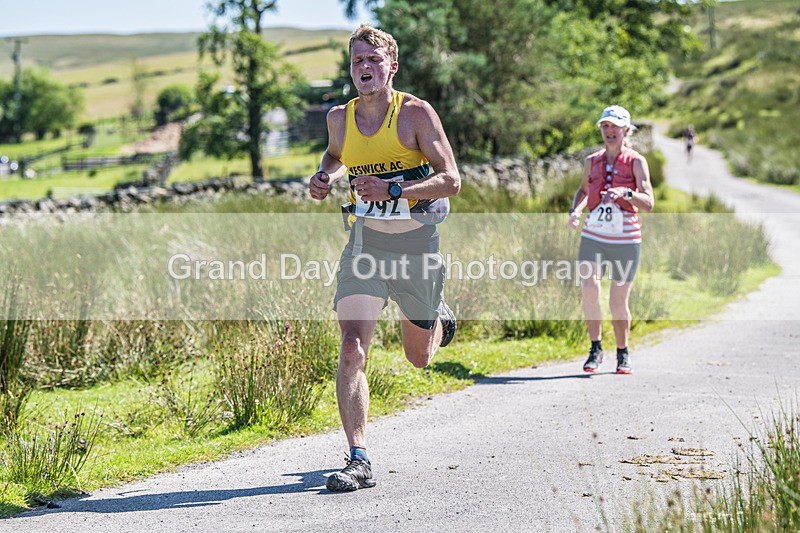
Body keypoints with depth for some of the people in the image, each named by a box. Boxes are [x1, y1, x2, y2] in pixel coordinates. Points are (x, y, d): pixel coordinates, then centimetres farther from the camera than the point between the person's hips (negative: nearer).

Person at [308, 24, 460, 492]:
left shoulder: (416, 113, -11)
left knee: (419, 358, 16)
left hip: (416, 242, -2)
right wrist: (326, 177, 4)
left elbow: (452, 180, -14)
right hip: (364, 242, 2)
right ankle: (360, 461, -14)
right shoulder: (340, 117, 3)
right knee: (352, 351, -17)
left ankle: (439, 315, 53)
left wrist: (392, 190, -27)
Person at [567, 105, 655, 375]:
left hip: (626, 239, -2)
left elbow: (648, 203, -9)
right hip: (593, 236, 2)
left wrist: (625, 192, -28)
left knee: (618, 302, 2)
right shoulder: (592, 162, 9)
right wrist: (575, 210, 7)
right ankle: (595, 349, -2)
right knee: (589, 290, -17)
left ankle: (623, 353, 21)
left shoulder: (636, 161, -1)